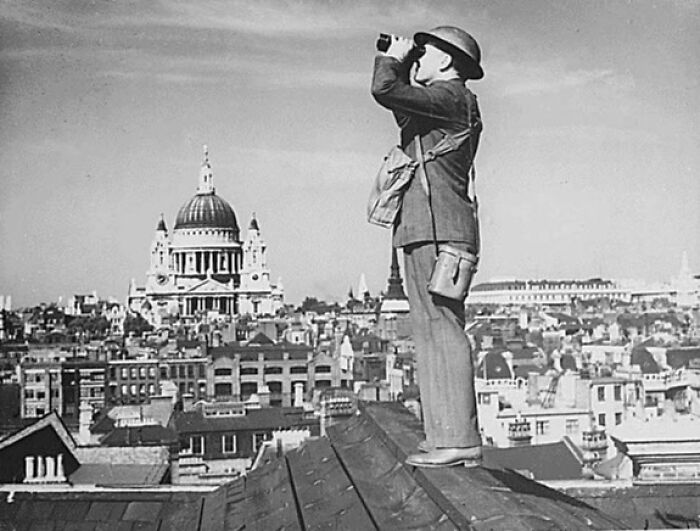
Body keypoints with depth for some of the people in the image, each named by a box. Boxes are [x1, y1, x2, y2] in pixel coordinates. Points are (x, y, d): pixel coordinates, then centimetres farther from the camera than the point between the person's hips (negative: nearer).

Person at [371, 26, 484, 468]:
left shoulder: (451, 97, -6)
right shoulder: (444, 103, 24)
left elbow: (385, 90, -17)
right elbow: (402, 104, 43)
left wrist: (392, 58, 3)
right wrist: (401, 67, 29)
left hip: (437, 229, -10)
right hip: (426, 231, 10)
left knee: (443, 330, -13)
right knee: (434, 333, 8)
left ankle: (460, 440, -14)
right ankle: (446, 437, 9)